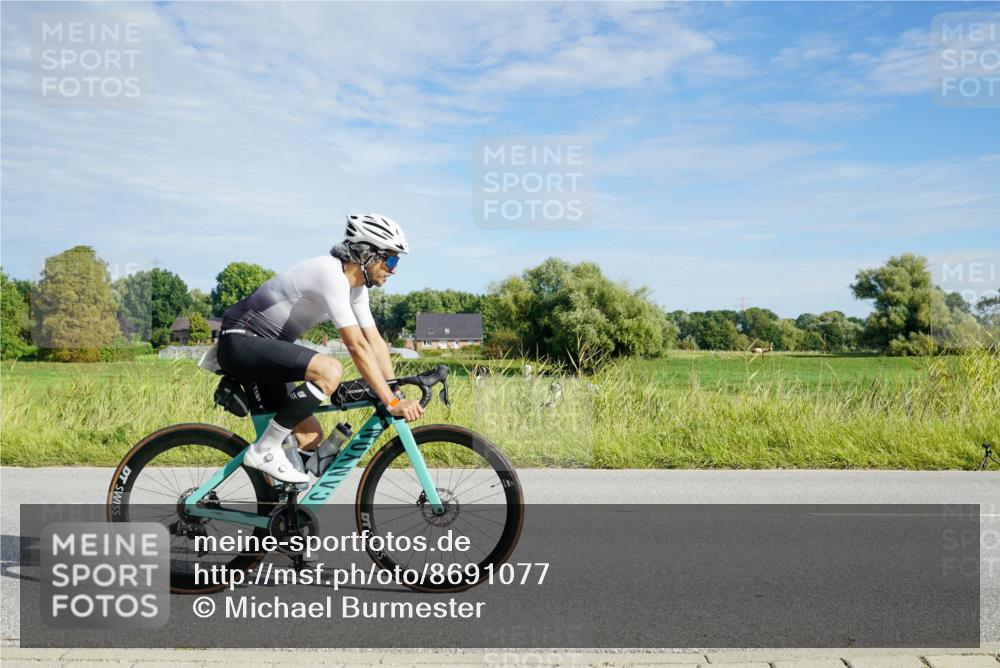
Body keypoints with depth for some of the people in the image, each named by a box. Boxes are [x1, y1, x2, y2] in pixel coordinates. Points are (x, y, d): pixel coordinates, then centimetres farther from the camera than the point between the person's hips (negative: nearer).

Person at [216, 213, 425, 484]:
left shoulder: (356, 285, 5)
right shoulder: (331, 274, -24)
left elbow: (375, 341, 5)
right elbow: (357, 346, -30)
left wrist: (398, 395, -2)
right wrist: (391, 402, -29)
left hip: (260, 350, 10)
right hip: (240, 342, -10)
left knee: (310, 435, 4)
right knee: (330, 370, -30)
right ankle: (265, 449, -18)